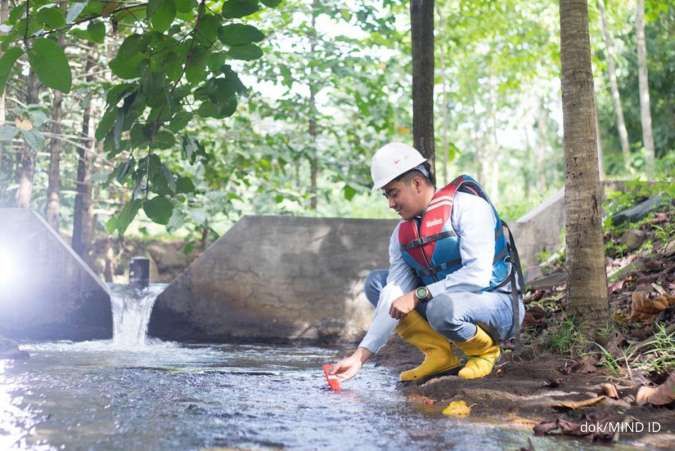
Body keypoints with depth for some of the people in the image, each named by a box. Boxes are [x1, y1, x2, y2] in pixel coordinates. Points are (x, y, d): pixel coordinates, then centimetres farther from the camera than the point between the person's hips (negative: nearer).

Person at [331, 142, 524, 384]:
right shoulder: (402, 234, 2)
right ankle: (440, 354, -5)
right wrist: (360, 355, -12)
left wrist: (418, 295, -23)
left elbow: (477, 275, -27)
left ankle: (486, 350, -5)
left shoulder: (467, 206, -17)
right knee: (376, 282, 0)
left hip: (498, 303, -7)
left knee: (442, 307, -38)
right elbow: (393, 303, -4)